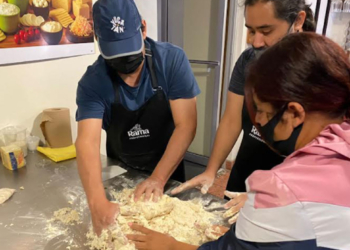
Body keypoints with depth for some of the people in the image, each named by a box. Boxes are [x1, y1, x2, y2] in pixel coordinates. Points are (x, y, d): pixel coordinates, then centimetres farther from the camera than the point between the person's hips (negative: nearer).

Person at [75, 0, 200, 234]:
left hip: (168, 169, 0)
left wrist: (158, 178, -32)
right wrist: (98, 203, -45)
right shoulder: (92, 82, -20)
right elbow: (88, 142, -31)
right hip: (120, 173, 1)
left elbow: (186, 126, -24)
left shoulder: (172, 60, -22)